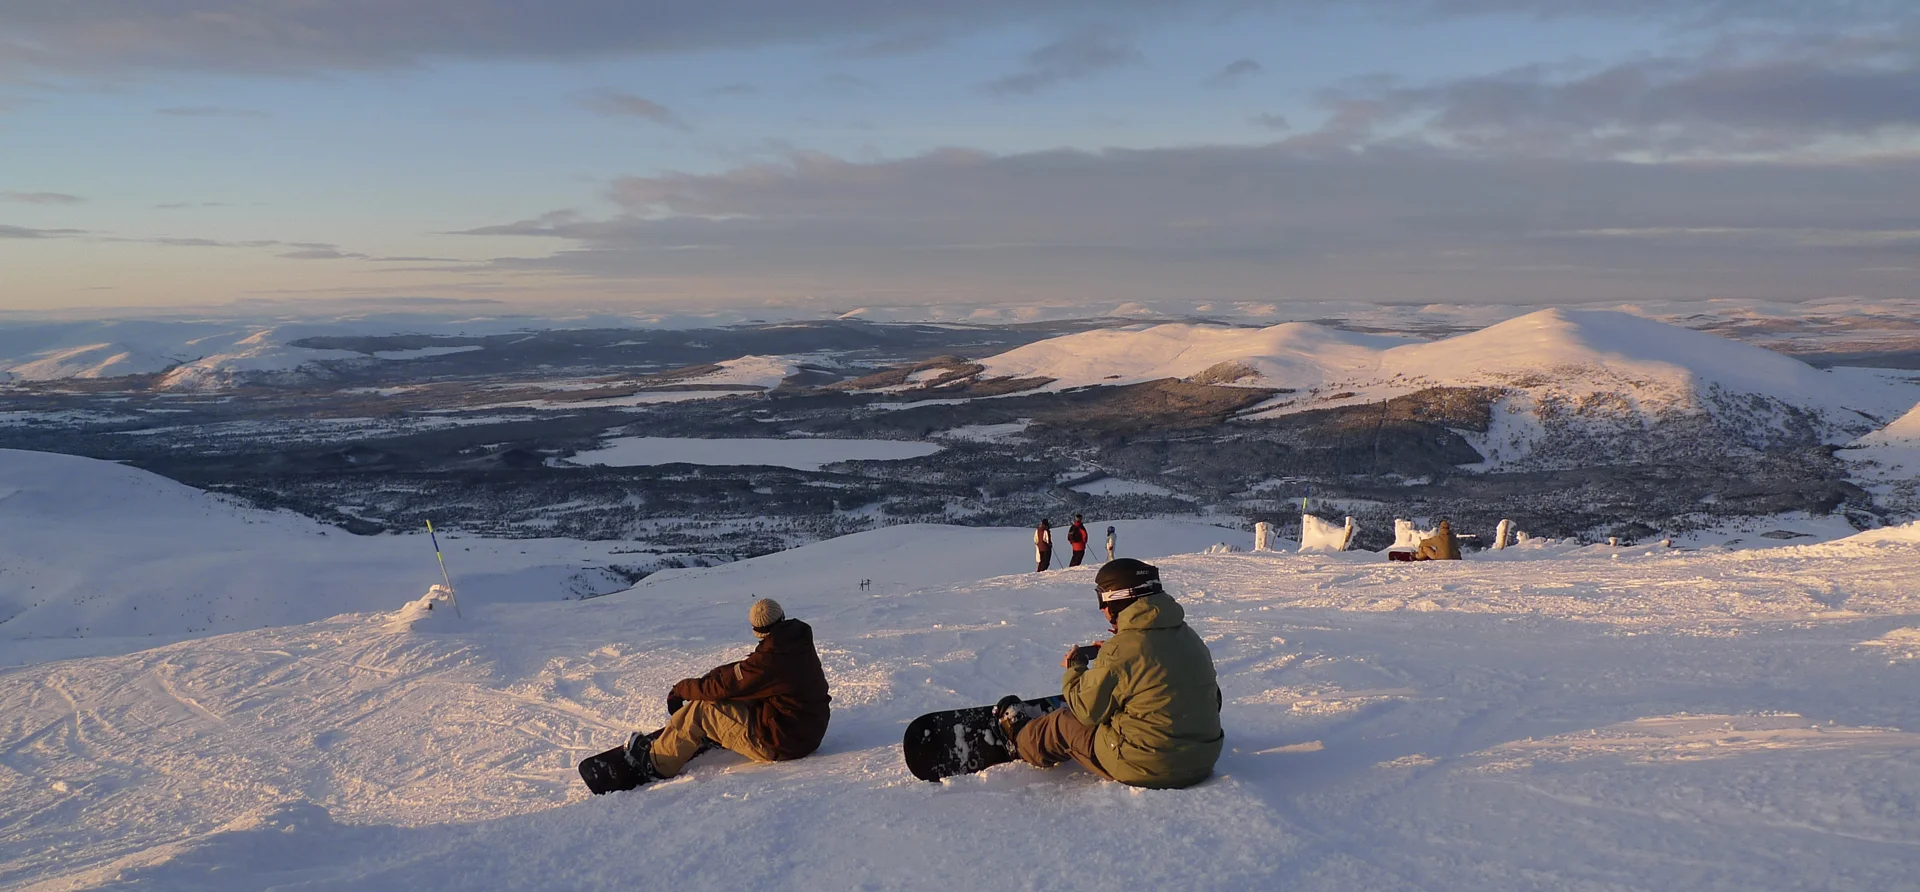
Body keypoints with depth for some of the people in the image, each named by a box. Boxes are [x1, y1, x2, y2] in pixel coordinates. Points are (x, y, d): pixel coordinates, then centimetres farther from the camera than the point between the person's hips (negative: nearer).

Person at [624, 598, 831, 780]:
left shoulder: (770, 660, -24)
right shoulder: (802, 647, 3)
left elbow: (723, 685, -15)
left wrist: (680, 689, 1)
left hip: (778, 744, -9)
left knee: (699, 710, -4)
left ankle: (656, 765, 12)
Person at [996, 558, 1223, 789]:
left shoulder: (1119, 651, -21)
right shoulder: (1190, 638, 1)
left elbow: (1088, 709, -10)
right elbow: (1213, 700, 10)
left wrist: (1075, 669, 10)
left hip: (1147, 768, -7)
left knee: (1062, 725, 17)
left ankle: (1020, 740, 48)